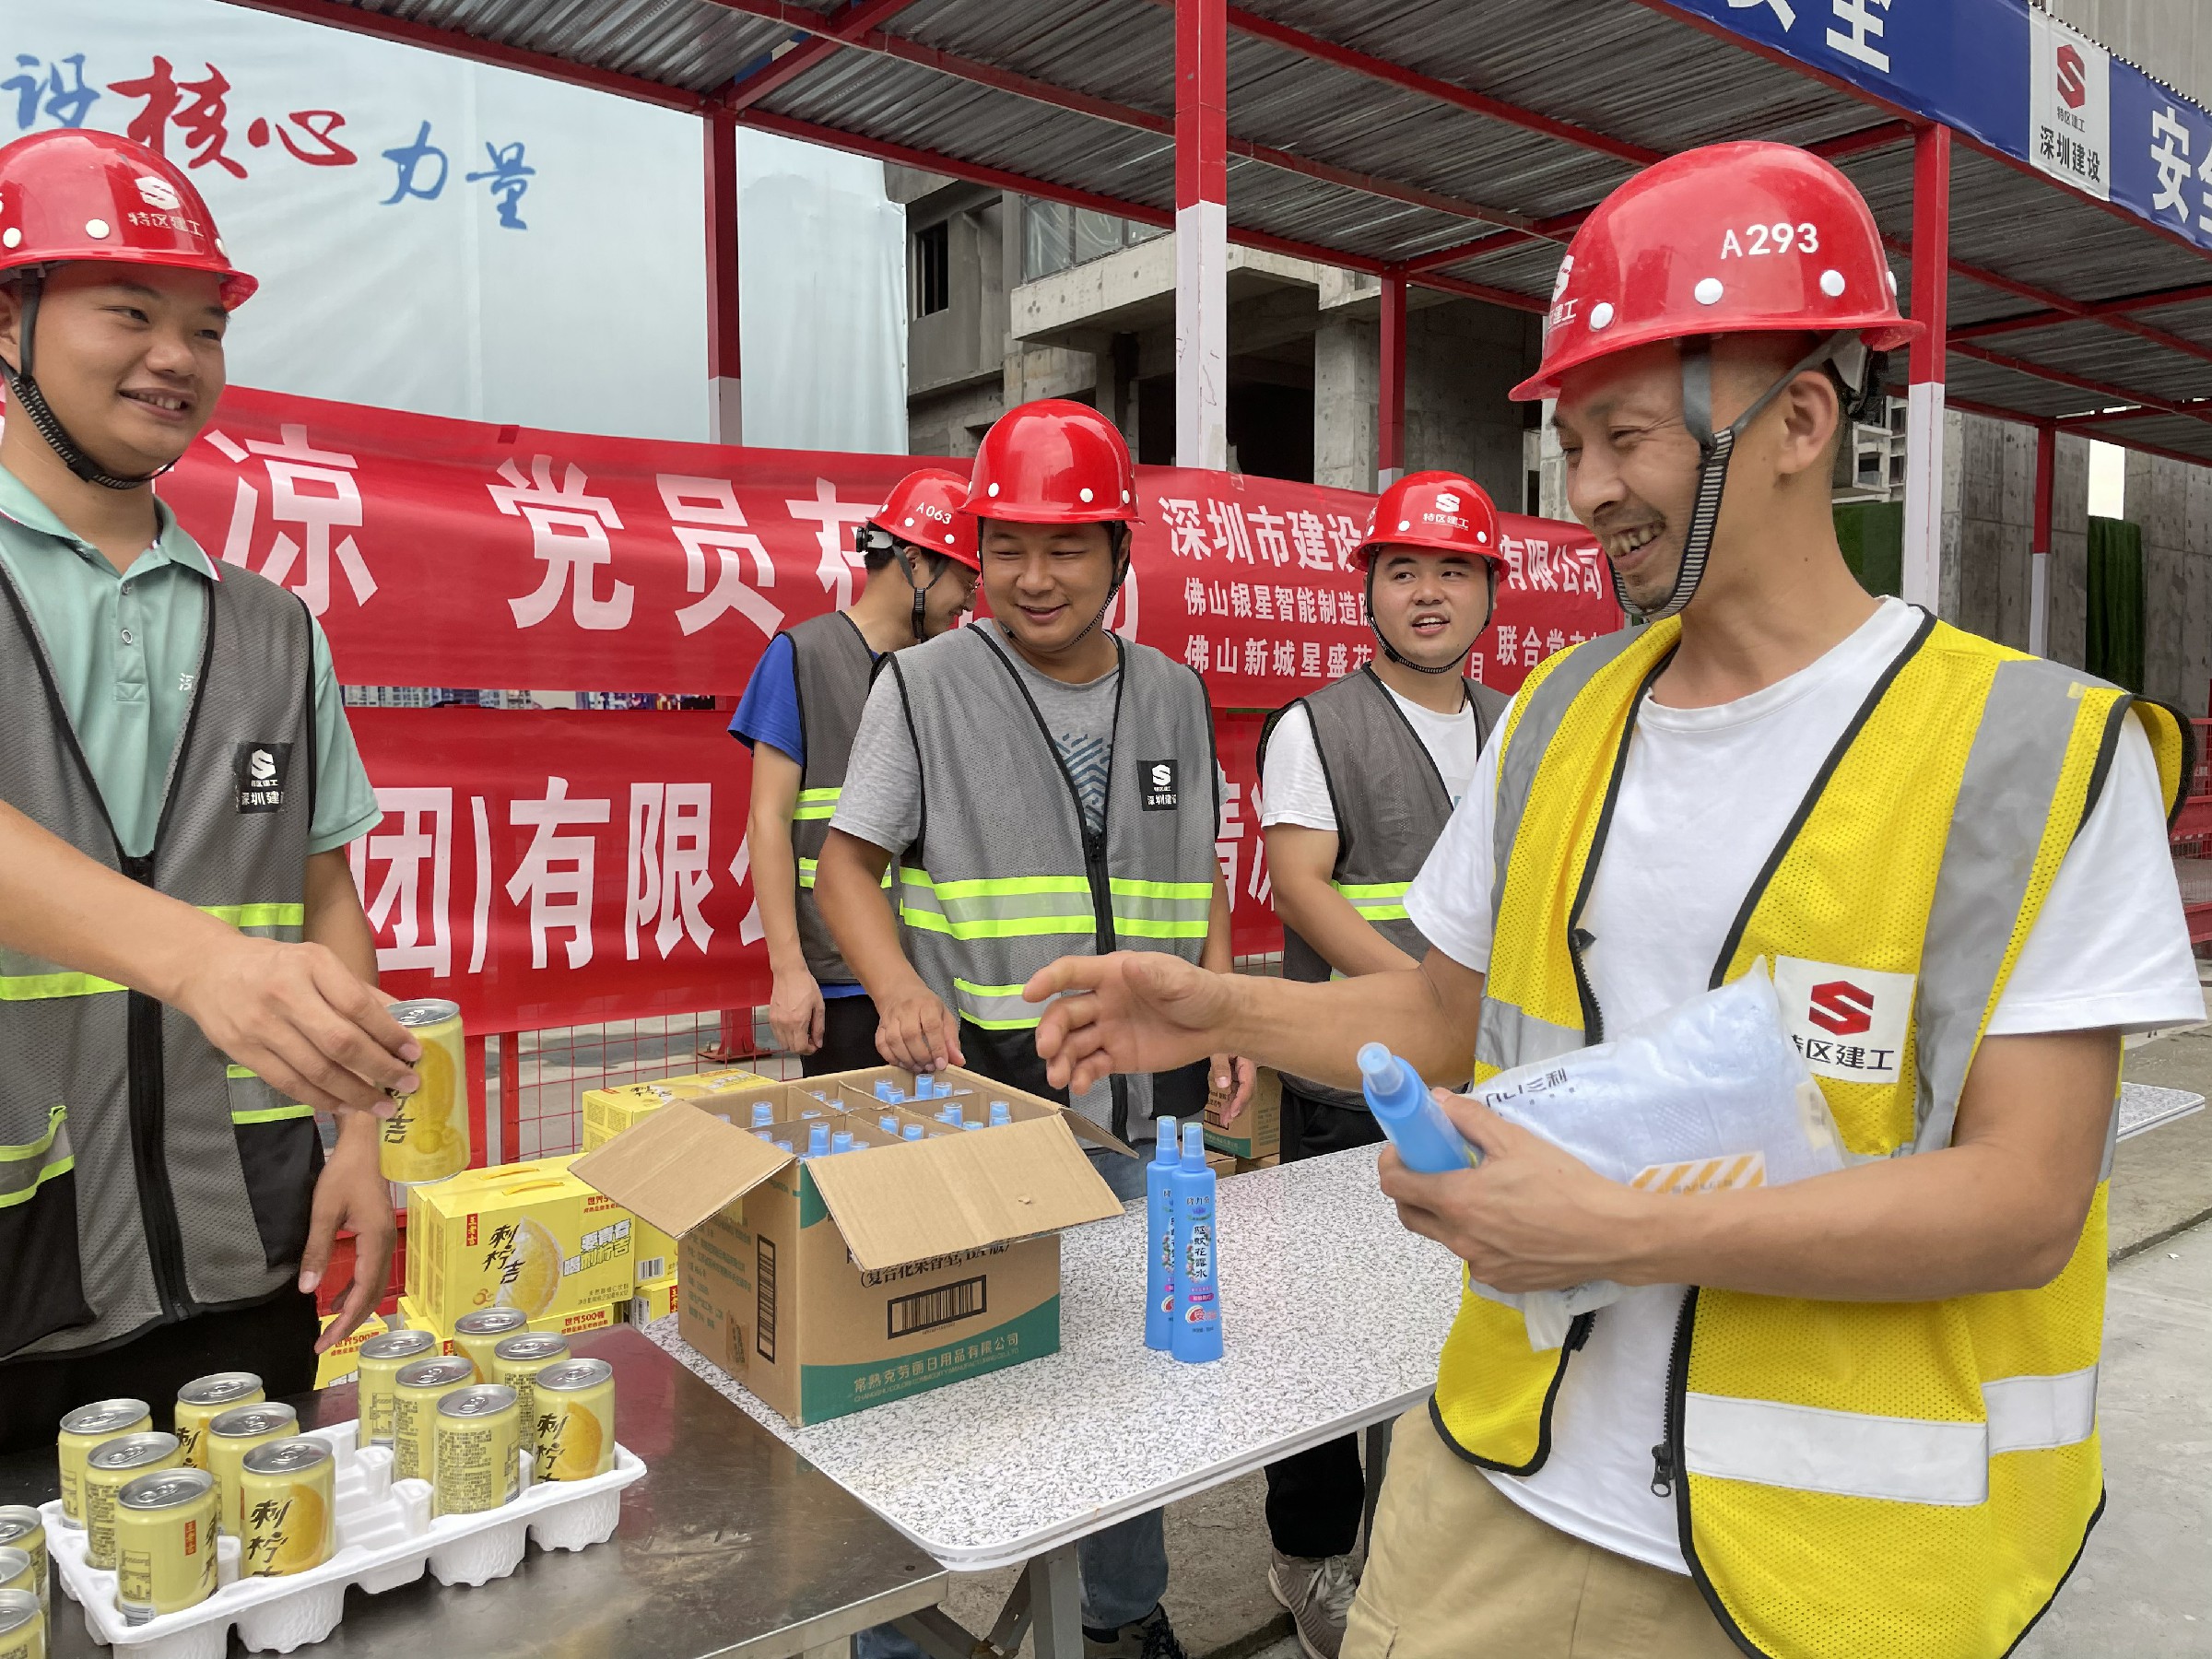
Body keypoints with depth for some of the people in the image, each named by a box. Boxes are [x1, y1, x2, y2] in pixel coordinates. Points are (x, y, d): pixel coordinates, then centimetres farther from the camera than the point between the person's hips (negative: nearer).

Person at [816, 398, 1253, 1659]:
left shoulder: (1174, 696, 8)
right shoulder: (925, 683, -3)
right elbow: (849, 861, -2)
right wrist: (901, 990, -20)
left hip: (1146, 1102, 4)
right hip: (979, 1091, -4)